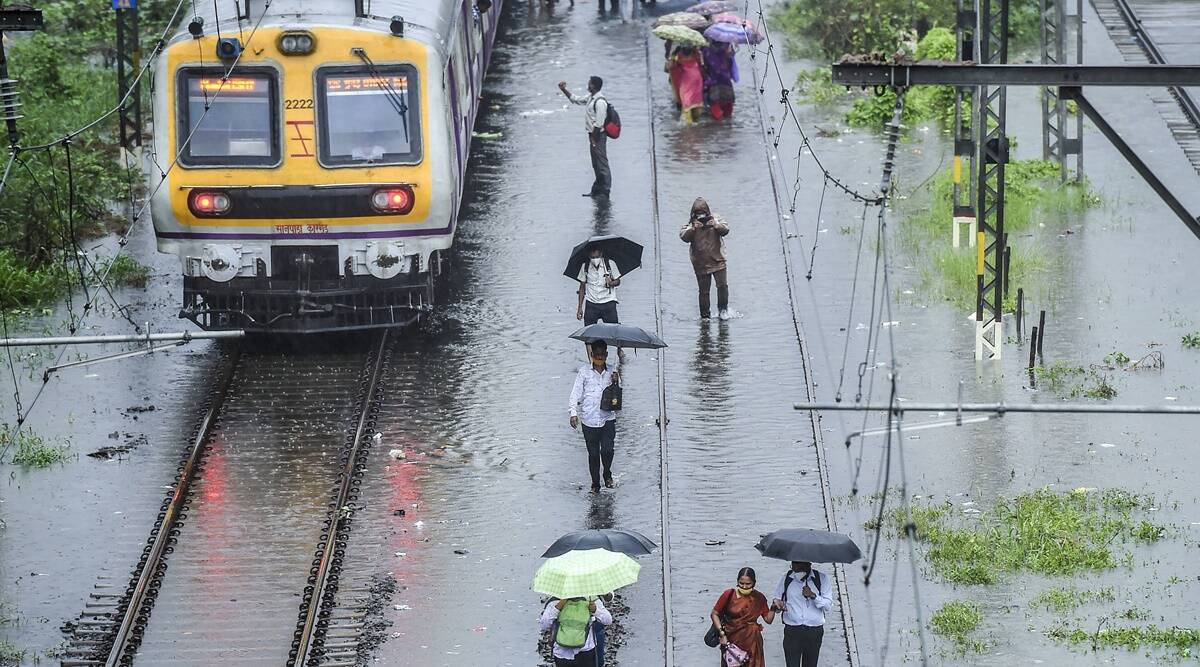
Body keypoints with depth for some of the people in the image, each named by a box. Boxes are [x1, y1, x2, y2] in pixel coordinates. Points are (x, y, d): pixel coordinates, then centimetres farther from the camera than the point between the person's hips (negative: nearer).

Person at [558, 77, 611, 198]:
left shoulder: (600, 102, -20)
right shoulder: (590, 98, 10)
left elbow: (599, 123, -21)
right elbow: (575, 99, 26)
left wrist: (594, 139, -19)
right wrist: (564, 90, 20)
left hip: (598, 135, -10)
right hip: (592, 135, 10)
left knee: (602, 164, -5)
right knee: (596, 165, 16)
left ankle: (604, 192, -3)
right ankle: (596, 191, 24)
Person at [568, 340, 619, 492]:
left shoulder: (612, 372, 8)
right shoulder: (584, 371, 2)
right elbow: (576, 392, 1)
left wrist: (616, 382, -11)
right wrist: (574, 413, -8)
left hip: (608, 418, 0)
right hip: (589, 420, 0)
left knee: (607, 450, -13)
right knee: (593, 453, 4)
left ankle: (607, 474, 15)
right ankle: (595, 483, 19)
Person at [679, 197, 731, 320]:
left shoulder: (716, 219, 3)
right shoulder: (691, 223, 2)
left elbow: (725, 230, -8)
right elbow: (683, 236, -10)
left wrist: (716, 225, -27)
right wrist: (693, 229, -26)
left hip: (717, 260, 0)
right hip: (700, 263, 0)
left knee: (723, 285, -10)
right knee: (703, 290, 4)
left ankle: (723, 309, 8)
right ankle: (704, 316, 13)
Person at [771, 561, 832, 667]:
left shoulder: (822, 579, -1)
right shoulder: (786, 579, 3)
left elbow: (828, 605, -5)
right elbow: (777, 599, 9)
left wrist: (813, 596, -21)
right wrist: (777, 605, -15)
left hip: (814, 631, 0)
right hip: (792, 630, 0)